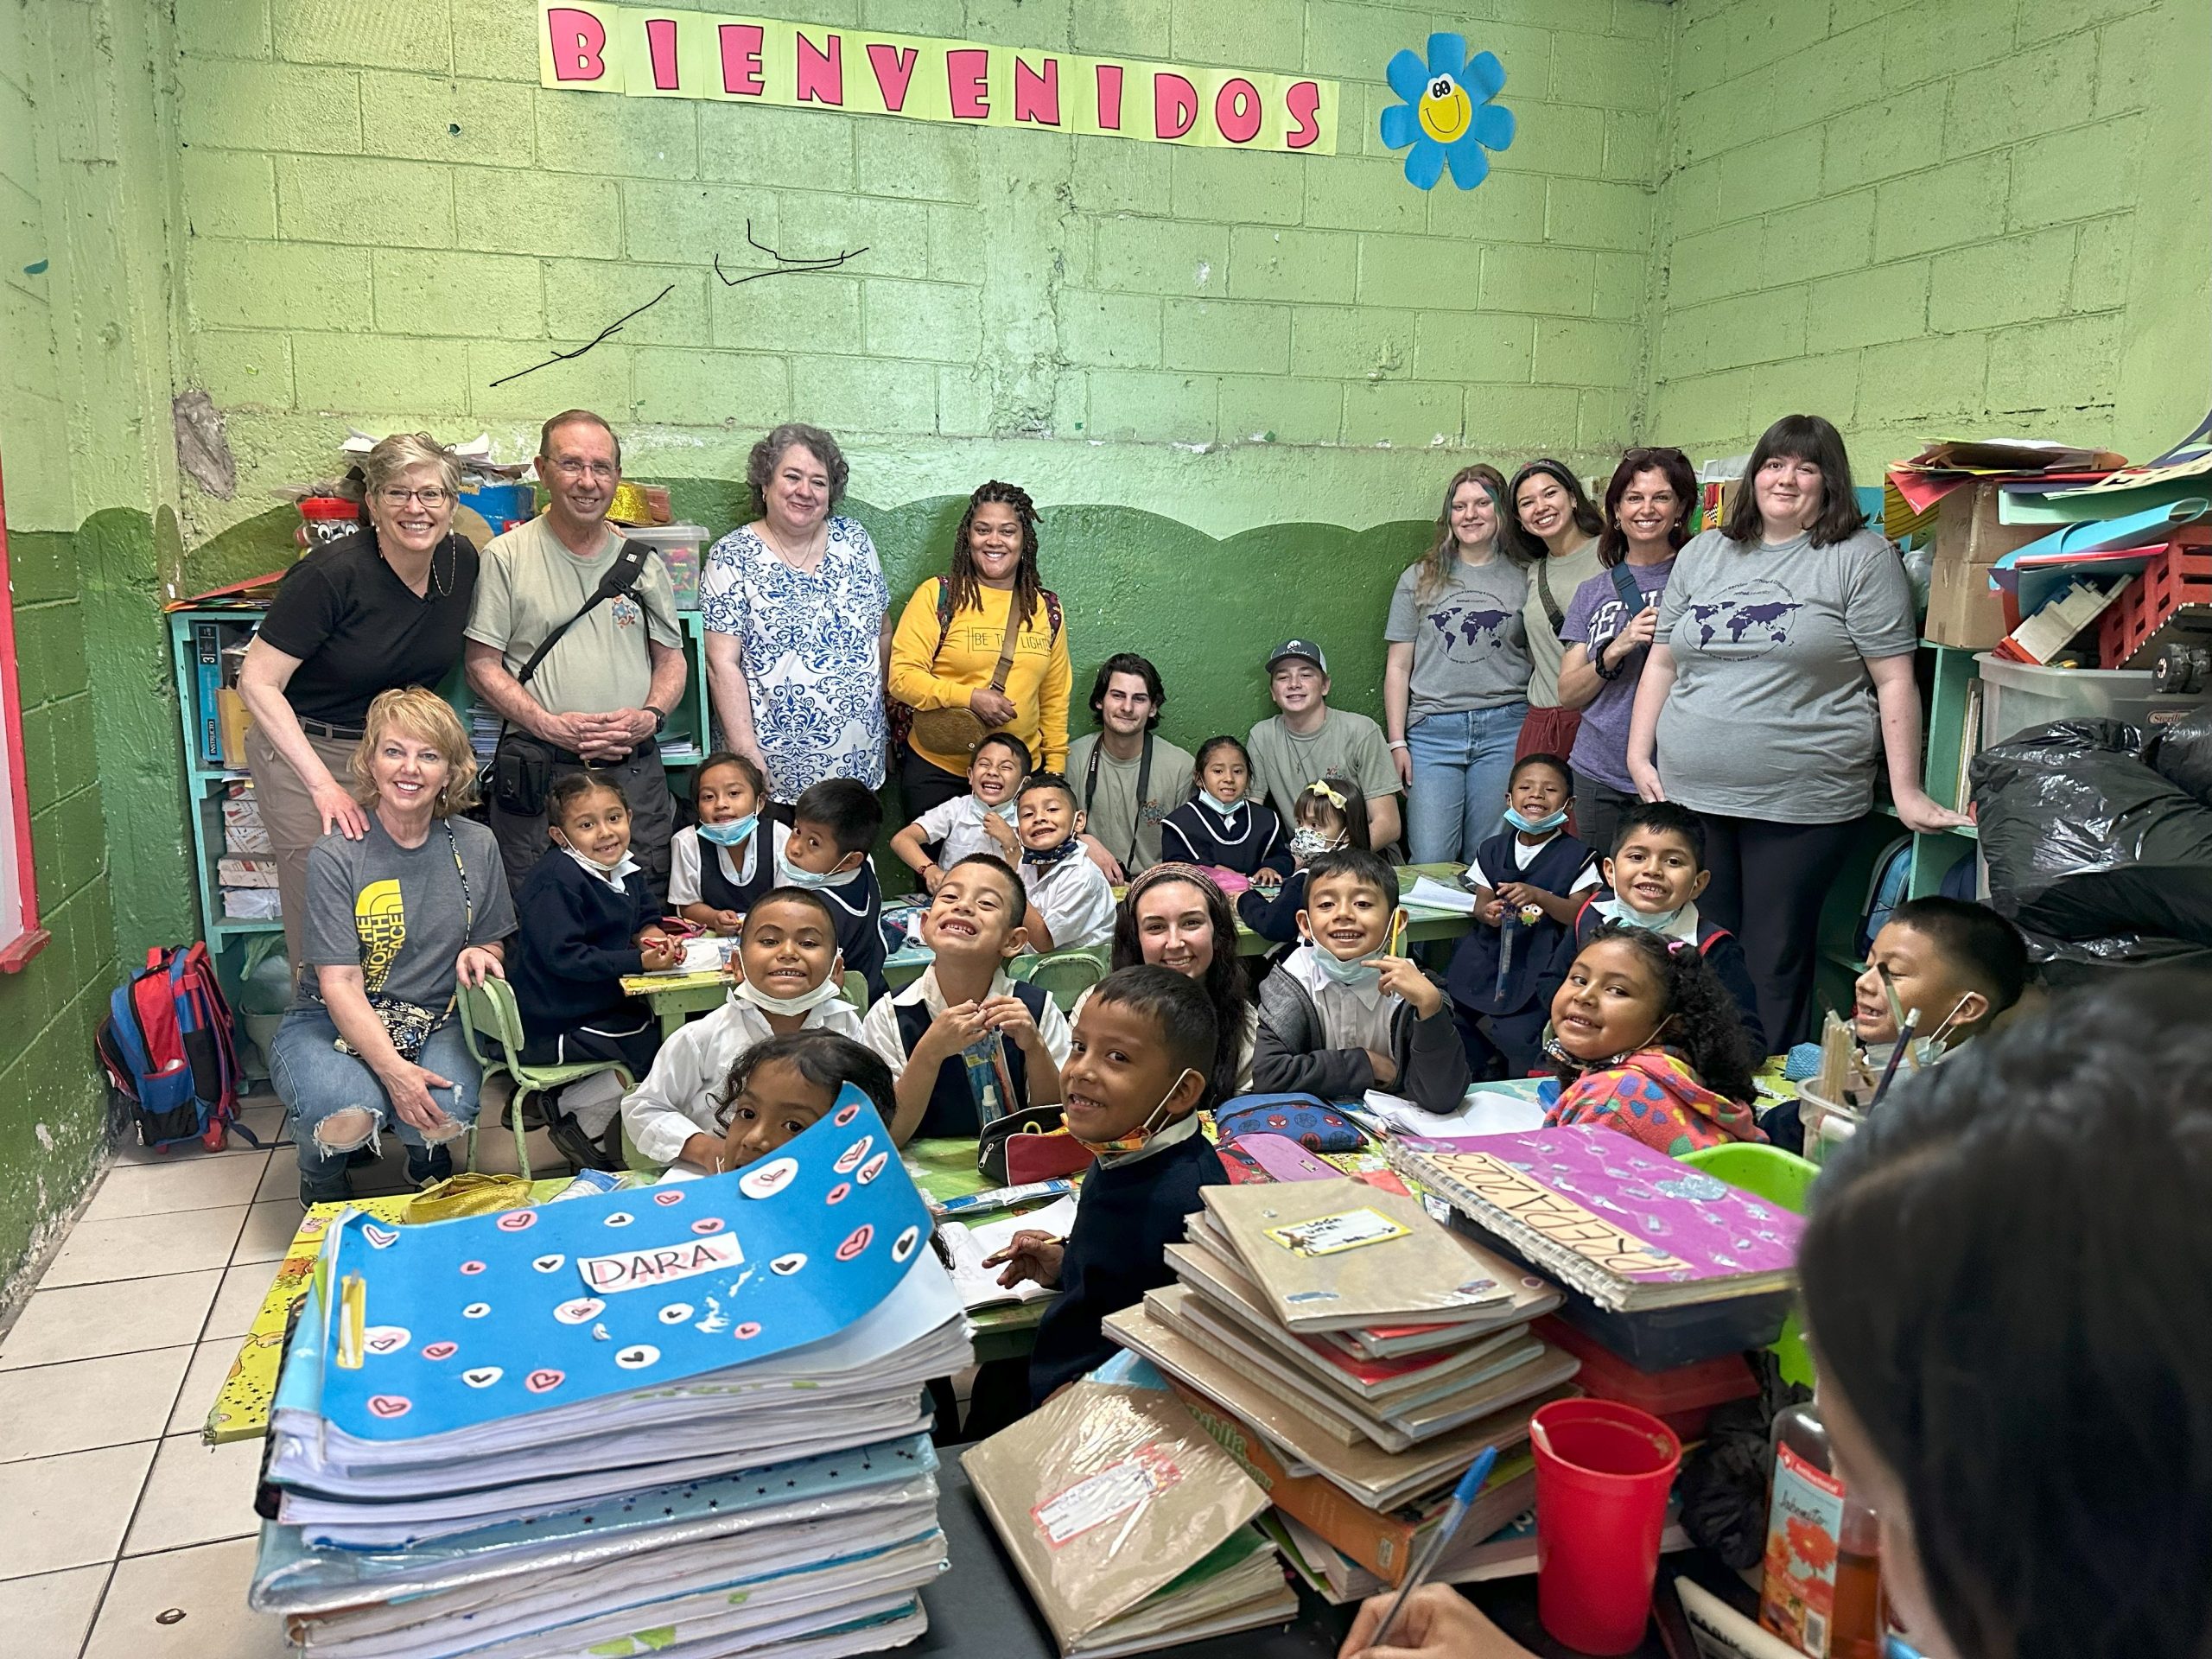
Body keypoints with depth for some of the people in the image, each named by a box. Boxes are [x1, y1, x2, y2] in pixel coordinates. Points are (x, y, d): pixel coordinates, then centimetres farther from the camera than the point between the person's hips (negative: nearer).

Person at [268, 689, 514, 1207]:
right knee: (348, 1115, -33)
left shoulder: (475, 847, -1)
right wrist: (393, 1068, -31)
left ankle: (428, 1156, 12)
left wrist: (479, 954, -14)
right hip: (332, 1023, -2)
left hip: (435, 1022, 2)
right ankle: (321, 1181, 8)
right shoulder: (336, 856, -13)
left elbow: (494, 942, 13)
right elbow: (340, 984, -17)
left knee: (443, 1118, -29)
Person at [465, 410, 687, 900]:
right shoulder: (506, 556, 1)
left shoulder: (643, 562, 11)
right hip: (538, 773, -3)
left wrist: (651, 716, -7)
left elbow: (671, 659, 14)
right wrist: (551, 727, -15)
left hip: (634, 771, 3)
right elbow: (482, 666, -1)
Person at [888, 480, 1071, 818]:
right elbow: (902, 676, -9)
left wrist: (1055, 764, 10)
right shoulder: (937, 595, -4)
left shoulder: (1047, 609, 8)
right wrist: (970, 697, -19)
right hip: (937, 772, -3)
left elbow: (1055, 697, 13)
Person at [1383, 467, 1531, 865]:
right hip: (1433, 731, 1)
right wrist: (1397, 742, 4)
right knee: (1429, 863, -5)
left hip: (1504, 729, 0)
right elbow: (1398, 667, 10)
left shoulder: (1523, 578, 9)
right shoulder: (1420, 579, 11)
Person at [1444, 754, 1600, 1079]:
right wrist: (1487, 912, -13)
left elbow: (1579, 915, -6)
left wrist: (1538, 896, -21)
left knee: (1518, 1040, -18)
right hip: (1491, 953, 4)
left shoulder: (1576, 856, 0)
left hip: (1542, 966, -4)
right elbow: (1480, 904, 11)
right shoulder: (1493, 851, 12)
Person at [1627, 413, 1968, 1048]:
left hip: (1801, 804, -4)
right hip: (1689, 793, 4)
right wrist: (1639, 756, 8)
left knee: (1776, 965, 2)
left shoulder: (1862, 558, 0)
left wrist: (1906, 791, -7)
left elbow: (1894, 681, -3)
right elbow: (1662, 663, 16)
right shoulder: (1703, 554, 14)